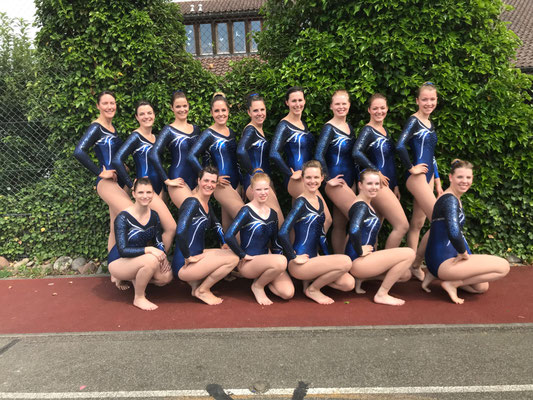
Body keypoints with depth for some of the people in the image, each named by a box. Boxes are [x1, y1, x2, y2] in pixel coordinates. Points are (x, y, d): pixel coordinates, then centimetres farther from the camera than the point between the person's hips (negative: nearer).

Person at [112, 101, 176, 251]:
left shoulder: (155, 137, 14)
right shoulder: (136, 137, -9)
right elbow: (117, 160, -21)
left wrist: (165, 181, 8)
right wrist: (132, 185, -18)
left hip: (158, 187, 7)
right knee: (171, 228, -11)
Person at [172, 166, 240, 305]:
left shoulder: (206, 204, 11)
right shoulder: (192, 203, -18)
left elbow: (216, 224, 29)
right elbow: (180, 232, -30)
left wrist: (225, 243, 19)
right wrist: (188, 257, -22)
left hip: (197, 255, 9)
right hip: (183, 265, -9)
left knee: (234, 253, 14)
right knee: (233, 258, -13)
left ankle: (196, 284, 13)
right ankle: (202, 290, 4)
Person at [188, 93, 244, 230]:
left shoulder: (231, 132, 14)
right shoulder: (209, 134, -7)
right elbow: (192, 156, -18)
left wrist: (240, 176, 10)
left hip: (236, 182, 7)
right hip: (222, 184, -7)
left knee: (228, 226, 11)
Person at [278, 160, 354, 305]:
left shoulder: (319, 201, 11)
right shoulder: (301, 202, -14)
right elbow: (282, 233, -24)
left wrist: (328, 258, 14)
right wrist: (293, 257, -16)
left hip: (313, 258, 8)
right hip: (299, 264, -8)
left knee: (349, 284, -5)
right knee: (346, 261, -21)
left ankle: (310, 278, 11)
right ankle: (312, 290, -2)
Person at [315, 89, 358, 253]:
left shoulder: (349, 126, 14)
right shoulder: (329, 128, -10)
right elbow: (318, 155, -22)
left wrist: (356, 178, 13)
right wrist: (329, 180, -18)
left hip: (349, 180, 7)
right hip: (337, 181, -7)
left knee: (340, 225, 12)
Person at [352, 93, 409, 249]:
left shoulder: (385, 130, 18)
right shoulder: (368, 130, -8)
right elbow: (356, 153, -27)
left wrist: (395, 185, 21)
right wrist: (376, 172, -20)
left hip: (386, 184, 8)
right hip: (377, 184, -8)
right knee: (402, 225, -9)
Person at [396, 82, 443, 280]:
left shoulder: (430, 124, 18)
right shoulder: (414, 121, -8)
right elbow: (400, 146, -23)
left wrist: (437, 182, 20)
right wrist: (411, 168, -14)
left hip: (428, 177, 8)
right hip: (417, 177, -8)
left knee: (418, 223, 11)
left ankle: (413, 265, 19)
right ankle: (416, 264, 3)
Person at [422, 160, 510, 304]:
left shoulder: (456, 199, 14)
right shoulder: (450, 200, -18)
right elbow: (454, 234, -33)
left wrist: (467, 255, 15)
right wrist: (464, 253, -16)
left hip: (449, 257, 10)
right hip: (442, 261, -10)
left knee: (482, 287, 26)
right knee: (503, 266, -7)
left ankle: (436, 275, 13)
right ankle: (452, 284, -5)